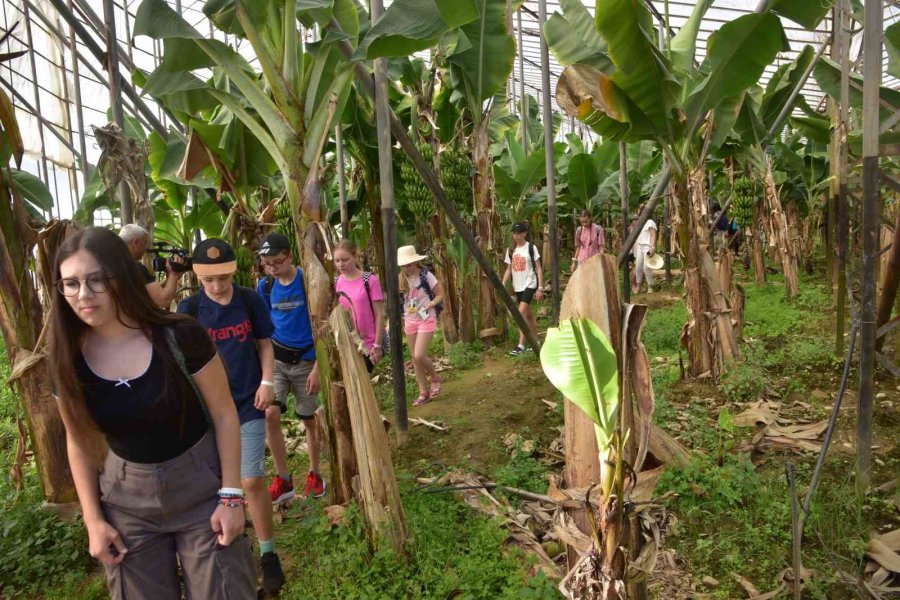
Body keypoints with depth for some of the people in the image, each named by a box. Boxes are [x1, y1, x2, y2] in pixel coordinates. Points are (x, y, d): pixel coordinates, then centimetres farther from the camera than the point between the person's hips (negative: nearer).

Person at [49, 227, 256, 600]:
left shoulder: (180, 337, -19)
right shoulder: (69, 359, -8)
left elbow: (223, 414, -10)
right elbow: (79, 441, 5)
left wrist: (231, 495, -10)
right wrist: (93, 518, 3)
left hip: (202, 489, -3)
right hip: (126, 501, 3)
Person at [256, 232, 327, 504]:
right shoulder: (265, 286, 1)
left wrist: (317, 368, -13)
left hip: (305, 361, -3)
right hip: (275, 359, 3)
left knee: (310, 420, 9)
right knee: (270, 414, -12)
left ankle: (315, 474, 29)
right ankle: (283, 480, 3)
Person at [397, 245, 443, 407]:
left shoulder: (426, 275, -13)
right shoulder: (401, 279, 1)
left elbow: (440, 294, -6)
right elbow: (400, 301, 10)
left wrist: (428, 306, -21)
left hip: (426, 320, -5)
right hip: (409, 321, 5)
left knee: (419, 356, -15)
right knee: (415, 358, 8)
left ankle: (435, 378, 14)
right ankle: (424, 393, 20)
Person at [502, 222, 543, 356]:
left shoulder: (531, 247, -5)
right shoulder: (511, 250, 8)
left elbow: (538, 268, -5)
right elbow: (509, 269, 12)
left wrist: (540, 288, -10)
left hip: (530, 284, -6)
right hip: (517, 286, 6)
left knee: (521, 313, -17)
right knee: (528, 314, 13)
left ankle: (521, 345, -16)